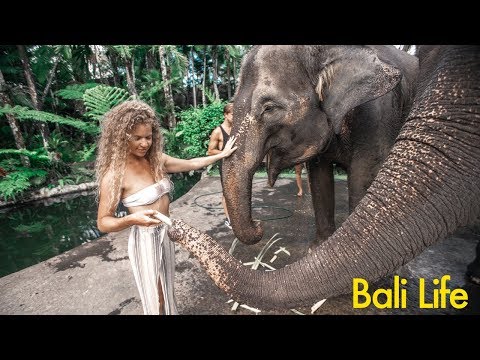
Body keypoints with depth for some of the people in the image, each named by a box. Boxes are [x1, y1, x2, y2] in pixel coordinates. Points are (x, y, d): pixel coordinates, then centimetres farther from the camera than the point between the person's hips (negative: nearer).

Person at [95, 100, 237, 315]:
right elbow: (103, 222, -15)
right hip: (145, 239, -6)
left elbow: (191, 164, 8)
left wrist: (222, 154, 11)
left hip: (166, 233, 6)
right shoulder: (115, 174, -19)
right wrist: (133, 219, -34)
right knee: (155, 299, 16)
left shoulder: (156, 160, -2)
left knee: (167, 289, 25)